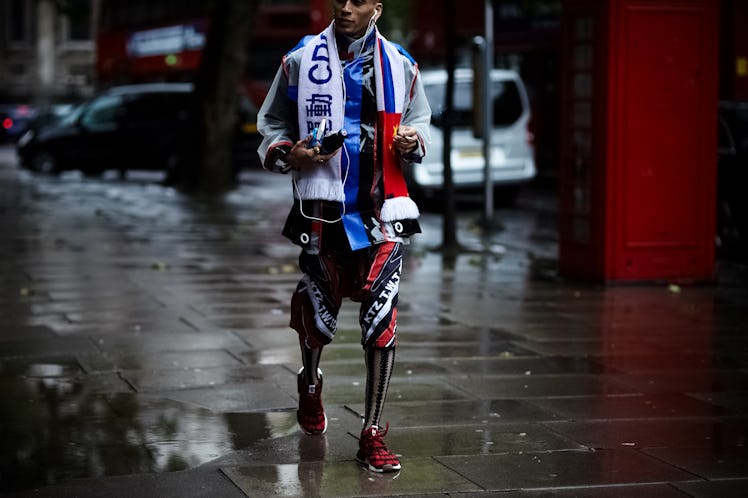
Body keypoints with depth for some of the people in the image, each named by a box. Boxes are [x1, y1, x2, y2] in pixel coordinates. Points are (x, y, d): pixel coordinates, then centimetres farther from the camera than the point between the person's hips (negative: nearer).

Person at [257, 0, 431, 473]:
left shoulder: (400, 65, 6)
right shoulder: (302, 60, 2)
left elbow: (420, 118, 20)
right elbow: (271, 122, 10)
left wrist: (413, 140, -3)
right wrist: (288, 154, -10)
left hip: (382, 207, 1)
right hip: (323, 203, 0)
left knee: (381, 319, -9)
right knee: (320, 311, 9)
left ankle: (373, 433, 0)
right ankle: (310, 381, 45)